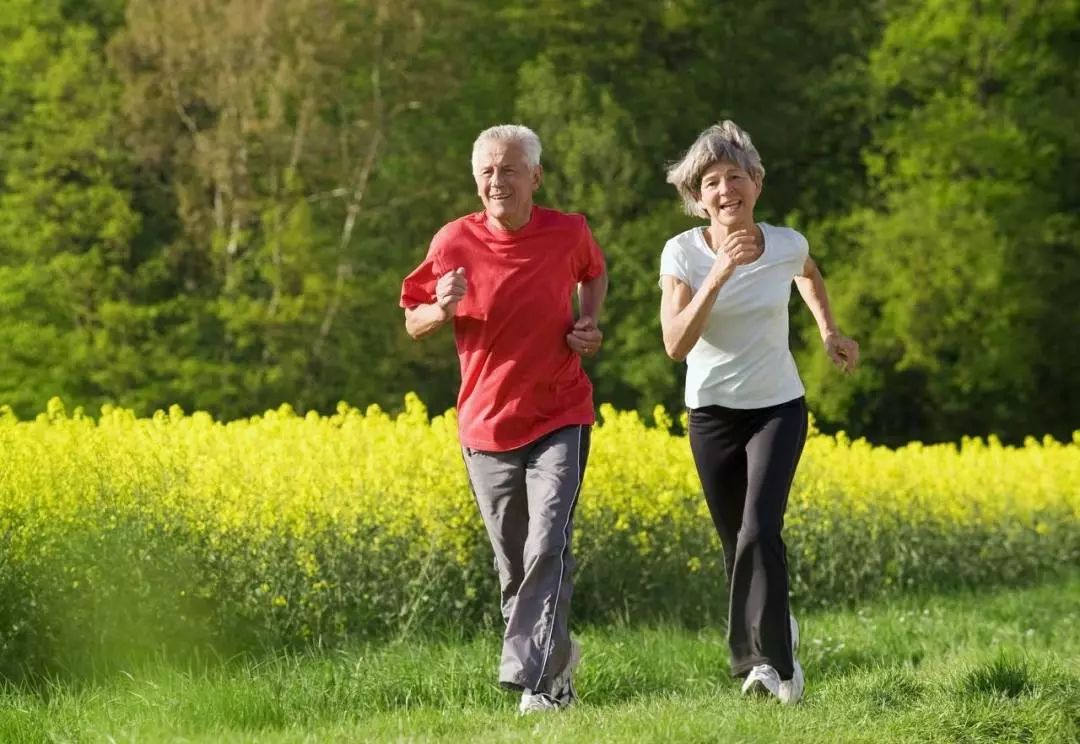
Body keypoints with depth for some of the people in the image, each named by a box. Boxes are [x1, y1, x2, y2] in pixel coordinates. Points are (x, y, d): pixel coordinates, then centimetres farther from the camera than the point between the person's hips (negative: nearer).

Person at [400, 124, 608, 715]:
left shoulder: (568, 234, -4)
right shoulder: (455, 242, -6)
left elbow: (594, 274, 21)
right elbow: (413, 322, 4)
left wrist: (590, 324, 2)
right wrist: (442, 309, -18)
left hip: (558, 420, -1)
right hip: (486, 427, 2)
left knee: (548, 548, -19)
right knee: (513, 568, 8)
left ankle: (534, 678, -21)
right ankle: (557, 653, 30)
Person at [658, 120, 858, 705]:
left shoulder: (786, 245, -8)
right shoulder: (683, 252, -14)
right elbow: (676, 344, -26)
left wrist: (829, 330, 9)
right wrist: (720, 272, -33)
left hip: (778, 408, -1)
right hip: (713, 413, 1)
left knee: (759, 531, -22)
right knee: (739, 546, 8)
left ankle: (769, 658, -16)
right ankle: (776, 649, 33)